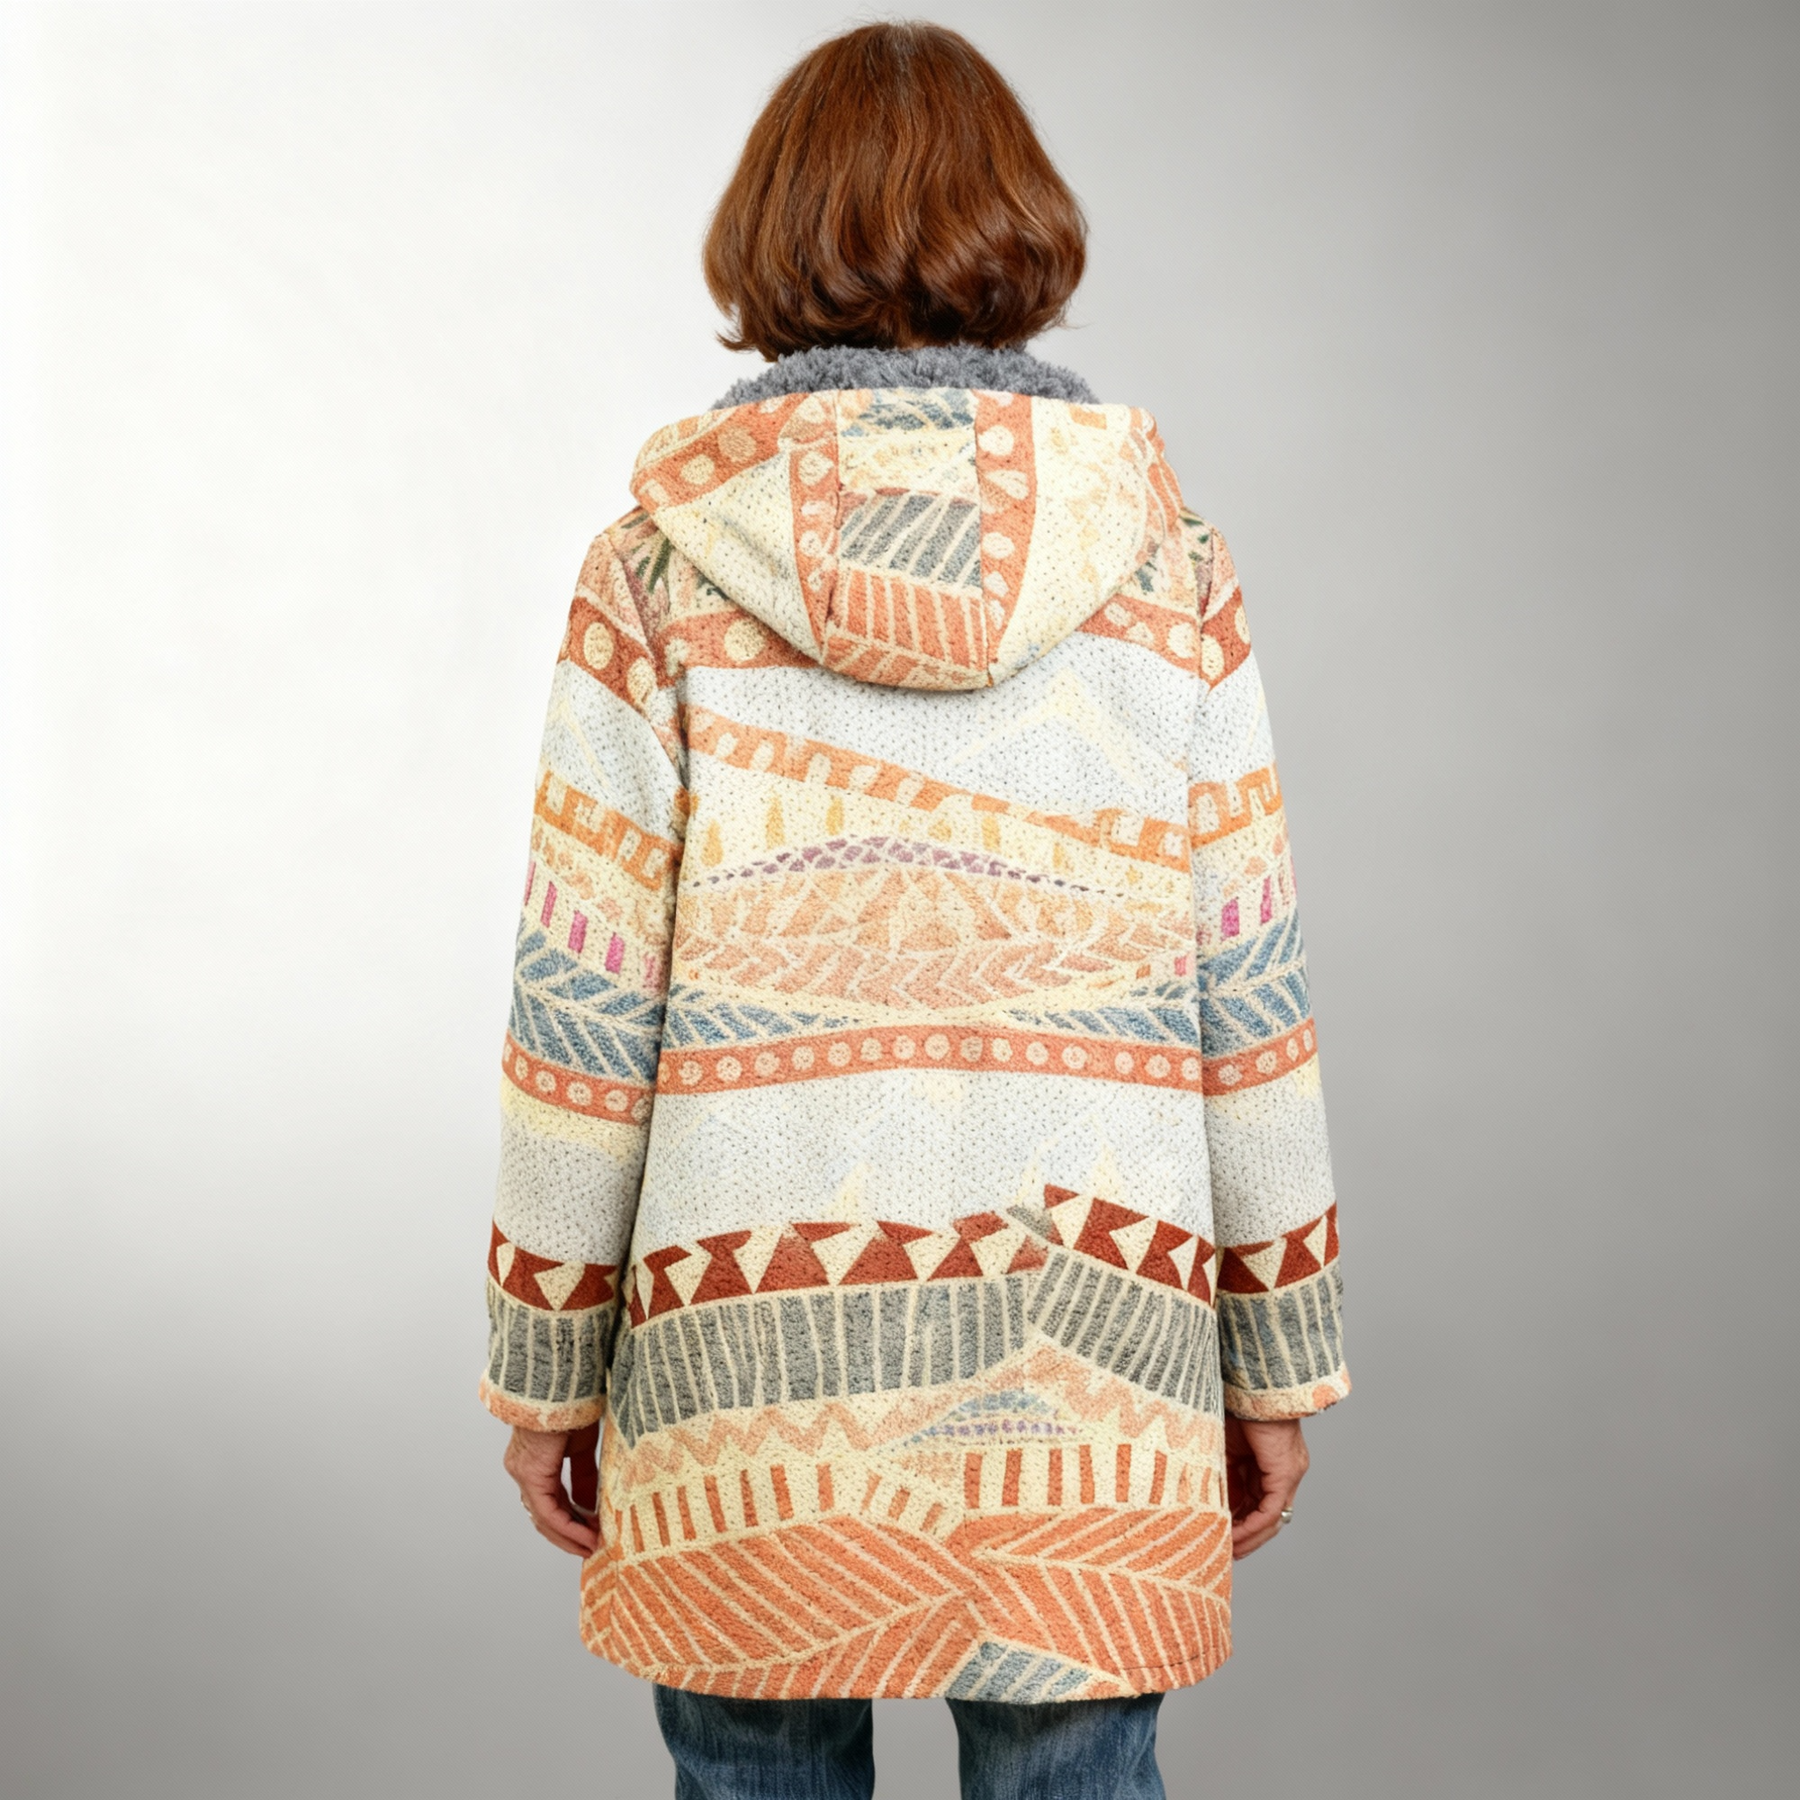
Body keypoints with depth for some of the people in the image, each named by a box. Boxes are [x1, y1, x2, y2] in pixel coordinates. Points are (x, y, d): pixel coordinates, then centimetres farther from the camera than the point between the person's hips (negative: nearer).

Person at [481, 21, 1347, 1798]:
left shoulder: (661, 558, -4)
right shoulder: (1160, 553, 0)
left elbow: (585, 999, -5)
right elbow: (1247, 985, 0)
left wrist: (544, 1367, 6)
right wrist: (1278, 1358, 10)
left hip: (755, 1320, 0)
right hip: (1087, 1332, 1)